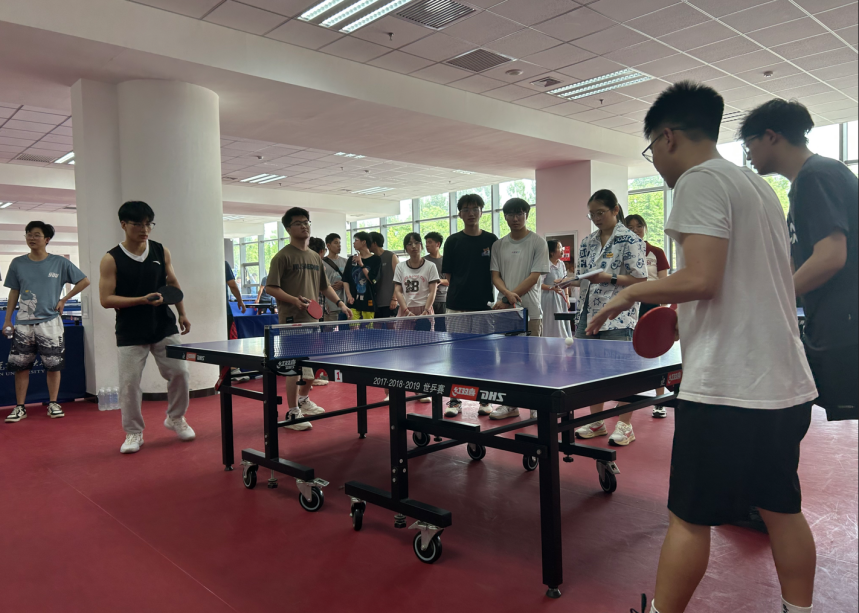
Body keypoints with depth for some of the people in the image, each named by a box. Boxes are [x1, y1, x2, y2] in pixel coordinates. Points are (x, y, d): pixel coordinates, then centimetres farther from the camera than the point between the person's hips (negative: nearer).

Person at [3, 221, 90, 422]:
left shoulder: (60, 262, -1)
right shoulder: (18, 263, 5)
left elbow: (85, 281, 4)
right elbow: (14, 293, 10)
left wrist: (64, 299, -2)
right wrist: (7, 320, 6)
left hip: (50, 323, -2)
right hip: (23, 324, 2)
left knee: (53, 365, 3)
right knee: (20, 366, 3)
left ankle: (53, 404, 15)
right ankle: (20, 407, 13)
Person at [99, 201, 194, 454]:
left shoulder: (162, 252, 3)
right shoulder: (111, 260, -8)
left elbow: (173, 284, 14)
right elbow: (106, 299, -11)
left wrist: (182, 313, 10)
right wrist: (143, 300, -22)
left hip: (165, 327, 3)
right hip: (130, 333, -3)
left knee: (179, 373, 2)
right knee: (129, 383, 0)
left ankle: (176, 419, 26)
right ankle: (133, 433, 19)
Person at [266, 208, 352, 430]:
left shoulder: (316, 257, 16)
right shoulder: (283, 256, -6)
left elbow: (324, 286, 23)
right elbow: (271, 288, -10)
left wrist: (339, 303, 9)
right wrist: (294, 300, -23)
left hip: (313, 319, 7)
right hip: (292, 320, -7)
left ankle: (303, 400, 36)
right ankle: (292, 413, 3)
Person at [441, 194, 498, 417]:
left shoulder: (491, 240, 7)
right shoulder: (453, 241, 5)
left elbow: (496, 272, 7)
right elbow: (447, 274, 5)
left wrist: (498, 297, -5)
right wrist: (460, 289, -6)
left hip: (484, 306, 1)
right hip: (457, 306, 0)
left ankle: (485, 399, 19)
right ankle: (455, 400, 14)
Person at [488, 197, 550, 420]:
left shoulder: (538, 243, -1)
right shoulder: (498, 245, 11)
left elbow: (534, 277, -8)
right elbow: (495, 276, 7)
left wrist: (507, 299, -12)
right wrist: (508, 293, -14)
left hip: (530, 310, -4)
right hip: (504, 310, 4)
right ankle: (510, 404, 16)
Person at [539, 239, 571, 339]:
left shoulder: (562, 264, 8)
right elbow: (540, 284, -16)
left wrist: (566, 298, 11)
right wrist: (552, 288, -31)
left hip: (561, 298, 7)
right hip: (550, 298, -7)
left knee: (563, 325, 9)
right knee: (552, 326, -3)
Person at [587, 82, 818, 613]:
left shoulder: (701, 180, -10)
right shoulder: (759, 185, 17)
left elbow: (701, 279, -22)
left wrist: (634, 292, -7)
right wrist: (680, 305, 21)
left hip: (728, 389, -9)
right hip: (787, 384, 9)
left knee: (689, 517, 3)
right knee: (783, 509, 18)